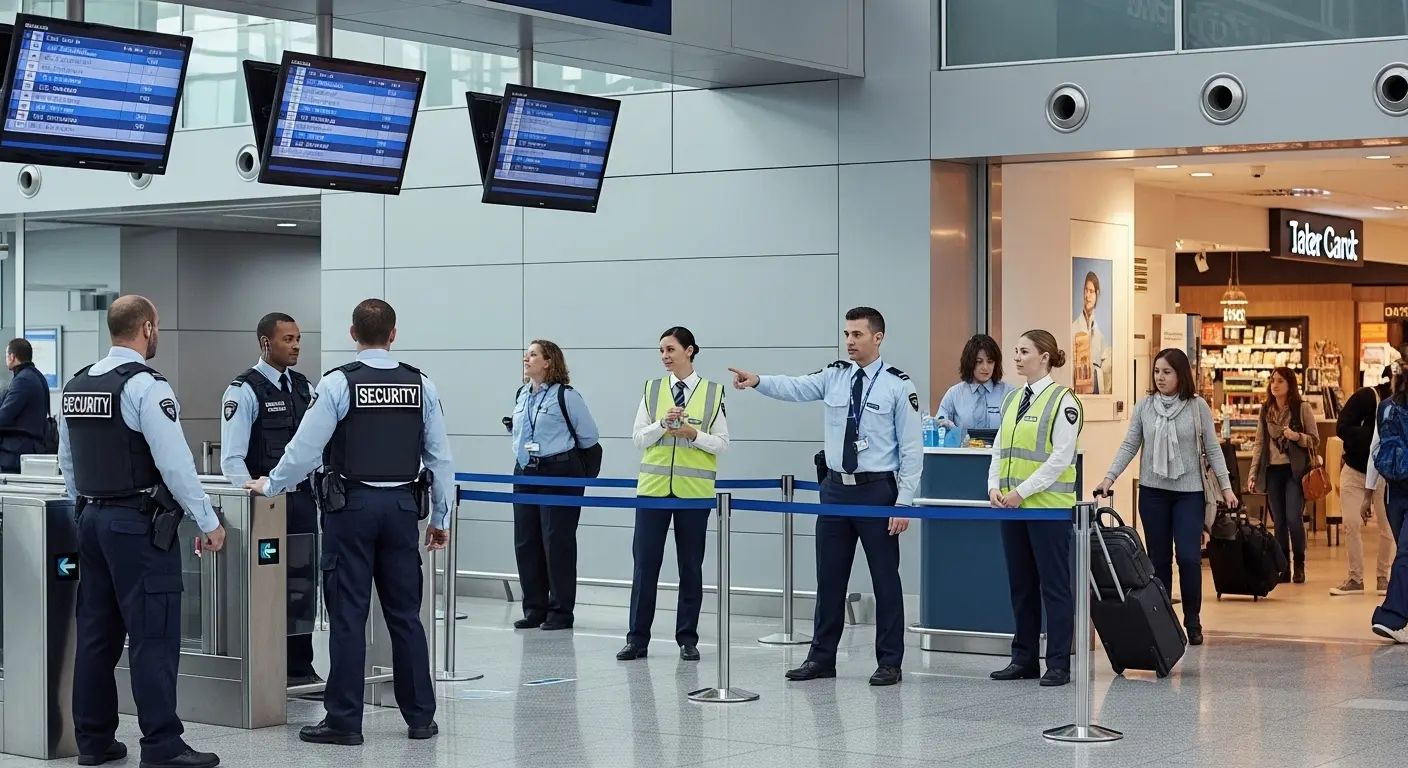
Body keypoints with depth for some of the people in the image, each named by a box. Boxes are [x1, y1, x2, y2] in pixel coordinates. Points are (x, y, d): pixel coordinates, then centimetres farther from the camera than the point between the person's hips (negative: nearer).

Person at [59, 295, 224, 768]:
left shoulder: (75, 386, 10)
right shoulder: (144, 386, -14)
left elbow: (66, 462, 16)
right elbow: (175, 462, -17)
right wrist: (209, 523, -10)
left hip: (91, 519, 8)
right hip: (140, 525, -8)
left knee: (97, 633, 11)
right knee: (153, 636, -6)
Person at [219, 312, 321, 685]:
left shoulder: (304, 388, 12)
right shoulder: (244, 391, -7)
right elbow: (232, 458, -12)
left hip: (302, 498, 6)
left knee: (303, 584, 8)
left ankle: (300, 668, 17)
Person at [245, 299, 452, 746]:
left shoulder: (339, 383, -8)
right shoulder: (421, 385, 3)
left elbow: (306, 447, -8)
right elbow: (439, 457, 6)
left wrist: (270, 486, 9)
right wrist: (440, 518, 15)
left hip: (352, 506, -3)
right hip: (403, 506, 3)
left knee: (348, 616, 1)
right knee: (405, 615, 10)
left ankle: (344, 722, 3)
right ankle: (420, 717, 14)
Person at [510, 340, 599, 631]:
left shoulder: (566, 395, -9)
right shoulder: (521, 395, 11)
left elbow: (589, 436, -3)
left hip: (559, 475, -7)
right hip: (526, 473, 7)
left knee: (557, 542, -4)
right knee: (525, 542, 6)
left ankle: (561, 611, 4)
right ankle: (534, 609, 15)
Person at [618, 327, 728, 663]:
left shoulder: (712, 392, 0)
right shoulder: (652, 389, 5)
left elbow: (722, 444, 0)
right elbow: (638, 438, 3)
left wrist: (693, 434, -16)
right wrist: (662, 424, -14)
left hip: (694, 490, -1)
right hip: (653, 487, 1)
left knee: (691, 566, 6)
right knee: (645, 563, 1)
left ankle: (687, 638, 15)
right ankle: (637, 639, 7)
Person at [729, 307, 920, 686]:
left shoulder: (898, 386, -7)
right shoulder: (834, 376, 4)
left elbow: (912, 448, -8)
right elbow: (795, 388, -11)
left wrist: (904, 502, -13)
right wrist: (758, 381, -31)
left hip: (877, 491, -4)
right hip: (836, 488, 4)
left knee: (885, 578, 4)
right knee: (829, 577, 10)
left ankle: (889, 663, 13)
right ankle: (822, 657, 20)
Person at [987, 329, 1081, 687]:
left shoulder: (1062, 401, -9)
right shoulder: (1012, 399, 12)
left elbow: (1060, 458, -15)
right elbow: (1000, 448, 15)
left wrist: (1022, 491, -18)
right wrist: (994, 485, -1)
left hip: (1049, 506, -7)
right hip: (1013, 506, 7)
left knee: (1053, 584, -1)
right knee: (1021, 584, 11)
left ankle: (1058, 664, 4)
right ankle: (1024, 658, 19)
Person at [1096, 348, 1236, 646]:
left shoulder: (1198, 406, -2)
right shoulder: (1144, 406, 2)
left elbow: (1212, 448, 1)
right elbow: (1129, 446, 3)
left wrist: (1226, 486, -2)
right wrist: (1109, 477, -6)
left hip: (1189, 492, -2)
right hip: (1153, 491, 2)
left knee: (1188, 557, -8)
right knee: (1158, 559, 7)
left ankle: (1192, 622, 7)